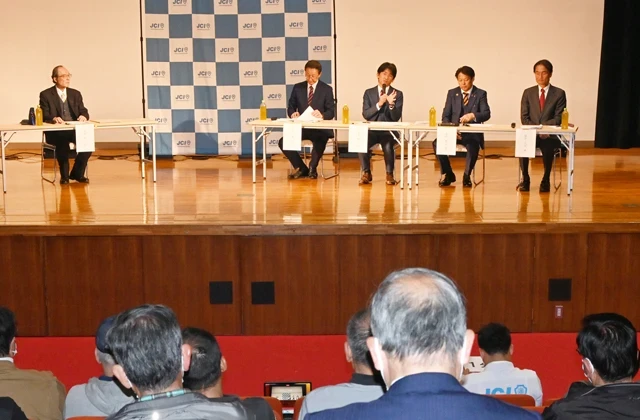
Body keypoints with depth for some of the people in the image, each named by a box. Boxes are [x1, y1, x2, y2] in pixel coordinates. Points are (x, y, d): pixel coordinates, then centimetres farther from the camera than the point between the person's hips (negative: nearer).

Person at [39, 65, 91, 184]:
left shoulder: (75, 94, 15)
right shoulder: (46, 95, 3)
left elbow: (84, 112, 9)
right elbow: (44, 116, -5)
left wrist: (83, 116, -17)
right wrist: (54, 119, -28)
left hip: (74, 129, 4)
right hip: (55, 132, -3)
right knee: (63, 141, -37)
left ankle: (77, 173, -7)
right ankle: (64, 175, -18)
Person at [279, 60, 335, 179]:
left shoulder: (327, 89, 3)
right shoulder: (297, 88, 10)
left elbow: (331, 112, -2)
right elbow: (290, 107, 12)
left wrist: (322, 115, -26)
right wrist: (293, 113, -13)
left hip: (319, 128, -3)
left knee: (320, 142, -37)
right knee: (283, 142, -21)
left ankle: (312, 168, -10)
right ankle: (302, 168, -5)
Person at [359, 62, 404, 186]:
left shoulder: (398, 94, 4)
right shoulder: (369, 93, 8)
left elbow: (396, 117, -4)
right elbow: (365, 114, -2)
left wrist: (391, 104, -23)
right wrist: (379, 104, -15)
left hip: (389, 131, -1)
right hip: (372, 130, 1)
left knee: (388, 146, -34)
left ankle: (389, 174, -11)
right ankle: (366, 173, -10)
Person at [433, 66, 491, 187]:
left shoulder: (480, 94, 4)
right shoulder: (452, 93, 11)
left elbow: (486, 114, -8)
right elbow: (445, 116, 6)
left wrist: (473, 115, -30)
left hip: (472, 133, -3)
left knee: (473, 147, -36)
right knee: (437, 143, -27)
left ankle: (467, 176, -10)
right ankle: (447, 174, -5)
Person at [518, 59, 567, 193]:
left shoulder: (559, 93, 5)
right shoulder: (528, 93, 11)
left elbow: (558, 118, -3)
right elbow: (524, 117, 5)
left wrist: (542, 126, -20)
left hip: (550, 135, -1)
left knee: (547, 147, -35)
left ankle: (546, 180, -13)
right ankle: (525, 179, -14)